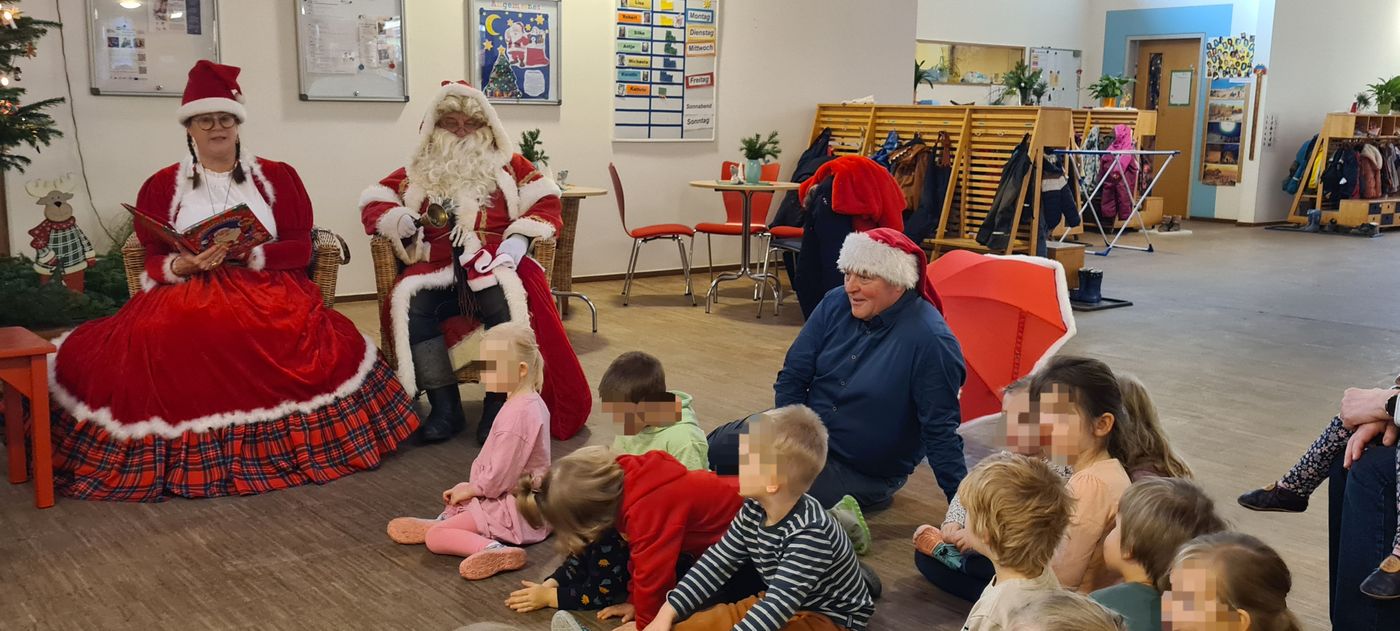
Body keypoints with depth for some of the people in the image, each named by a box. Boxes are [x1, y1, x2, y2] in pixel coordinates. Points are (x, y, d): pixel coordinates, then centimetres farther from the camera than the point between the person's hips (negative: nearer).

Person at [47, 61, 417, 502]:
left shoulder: (278, 177, 14)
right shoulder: (160, 186, 16)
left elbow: (300, 249, 3)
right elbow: (152, 263, 7)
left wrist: (248, 253, -15)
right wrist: (182, 265, -16)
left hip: (267, 289, -1)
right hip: (186, 294, 1)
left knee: (307, 336, -37)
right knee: (152, 342, -34)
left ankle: (268, 444, -21)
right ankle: (184, 455, -17)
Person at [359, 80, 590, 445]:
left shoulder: (508, 166, 16)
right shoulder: (418, 172, 20)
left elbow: (547, 203, 6)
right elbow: (373, 203, 18)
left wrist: (519, 239, -12)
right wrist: (399, 220, -5)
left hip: (495, 265, -2)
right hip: (437, 268, 2)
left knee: (510, 304, -36)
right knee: (409, 305, -30)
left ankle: (500, 406, -26)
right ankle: (445, 407, -24)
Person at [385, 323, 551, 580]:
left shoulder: (517, 414, -28)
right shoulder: (532, 402, 5)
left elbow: (499, 476, -25)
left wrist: (471, 489, -7)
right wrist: (470, 487, 12)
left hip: (512, 508, -11)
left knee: (435, 538, -12)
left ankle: (494, 550, -29)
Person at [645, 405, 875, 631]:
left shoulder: (809, 533, -32)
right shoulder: (754, 510, -8)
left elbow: (777, 606, -34)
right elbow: (718, 562, 1)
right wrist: (668, 612, -6)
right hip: (782, 603, 8)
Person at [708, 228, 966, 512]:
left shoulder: (930, 340, -22)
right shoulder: (836, 303, -5)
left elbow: (941, 432, -18)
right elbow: (792, 377, 1)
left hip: (862, 472, -5)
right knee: (713, 447, -14)